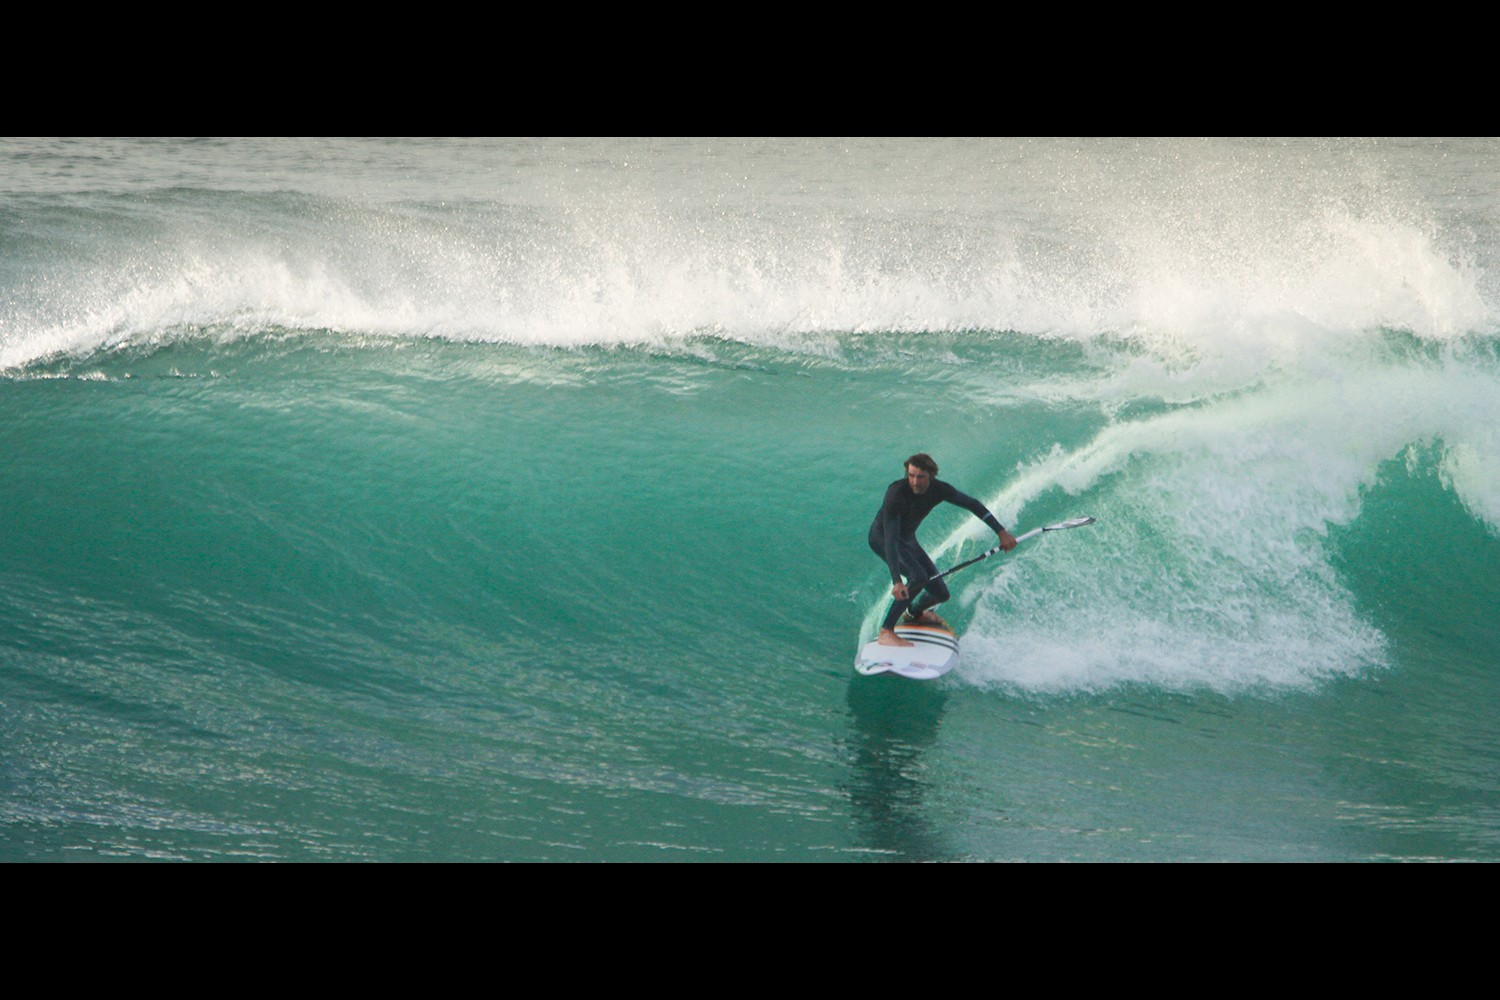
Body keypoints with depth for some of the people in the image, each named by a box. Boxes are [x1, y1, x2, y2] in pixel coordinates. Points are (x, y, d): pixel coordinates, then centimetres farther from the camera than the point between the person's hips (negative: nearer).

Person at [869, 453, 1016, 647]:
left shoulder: (938, 489, -18)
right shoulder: (896, 495, -35)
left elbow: (972, 505, -4)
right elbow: (890, 540, -40)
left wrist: (1001, 532, -10)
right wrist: (896, 581, -50)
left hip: (908, 539, 7)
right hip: (882, 537, -7)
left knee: (941, 594, 7)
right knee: (918, 576, -32)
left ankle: (913, 613, 41)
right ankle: (886, 632, -29)